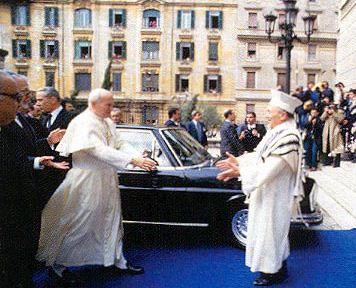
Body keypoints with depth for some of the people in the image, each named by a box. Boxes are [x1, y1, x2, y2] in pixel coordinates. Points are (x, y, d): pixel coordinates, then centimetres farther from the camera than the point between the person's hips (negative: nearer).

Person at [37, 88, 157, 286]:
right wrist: (133, 160, -35)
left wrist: (140, 157, -13)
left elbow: (120, 144, 6)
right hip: (86, 181, -9)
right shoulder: (84, 123, -20)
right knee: (76, 224, 2)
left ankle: (117, 260, 31)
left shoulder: (108, 123, 9)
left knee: (111, 220, 16)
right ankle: (57, 264, 20)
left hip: (107, 181, 9)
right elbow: (100, 150, -30)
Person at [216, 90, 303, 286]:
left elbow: (268, 170, -30)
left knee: (270, 231, 4)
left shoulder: (288, 138, -26)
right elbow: (258, 155, 11)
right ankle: (279, 266, 38)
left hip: (275, 197, -9)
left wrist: (239, 171, -26)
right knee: (274, 231, 21)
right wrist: (238, 161, -1)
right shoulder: (276, 132, 4)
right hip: (265, 193, 9)